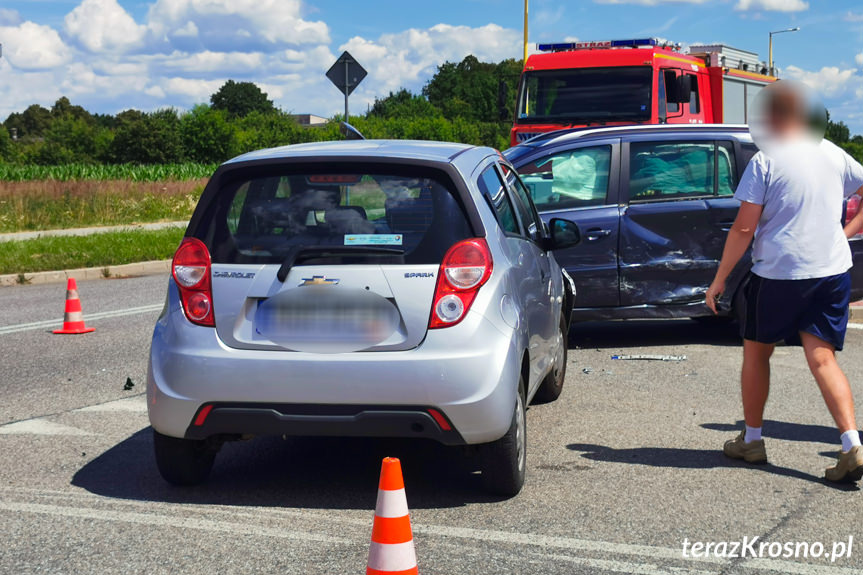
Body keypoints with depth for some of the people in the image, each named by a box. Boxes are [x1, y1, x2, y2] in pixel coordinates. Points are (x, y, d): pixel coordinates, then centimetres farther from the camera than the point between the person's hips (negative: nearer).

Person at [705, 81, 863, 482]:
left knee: (756, 352, 15)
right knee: (823, 359, 2)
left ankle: (751, 440, 24)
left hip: (778, 272, -4)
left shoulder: (765, 161, -8)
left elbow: (744, 228, -11)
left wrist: (719, 280, -4)